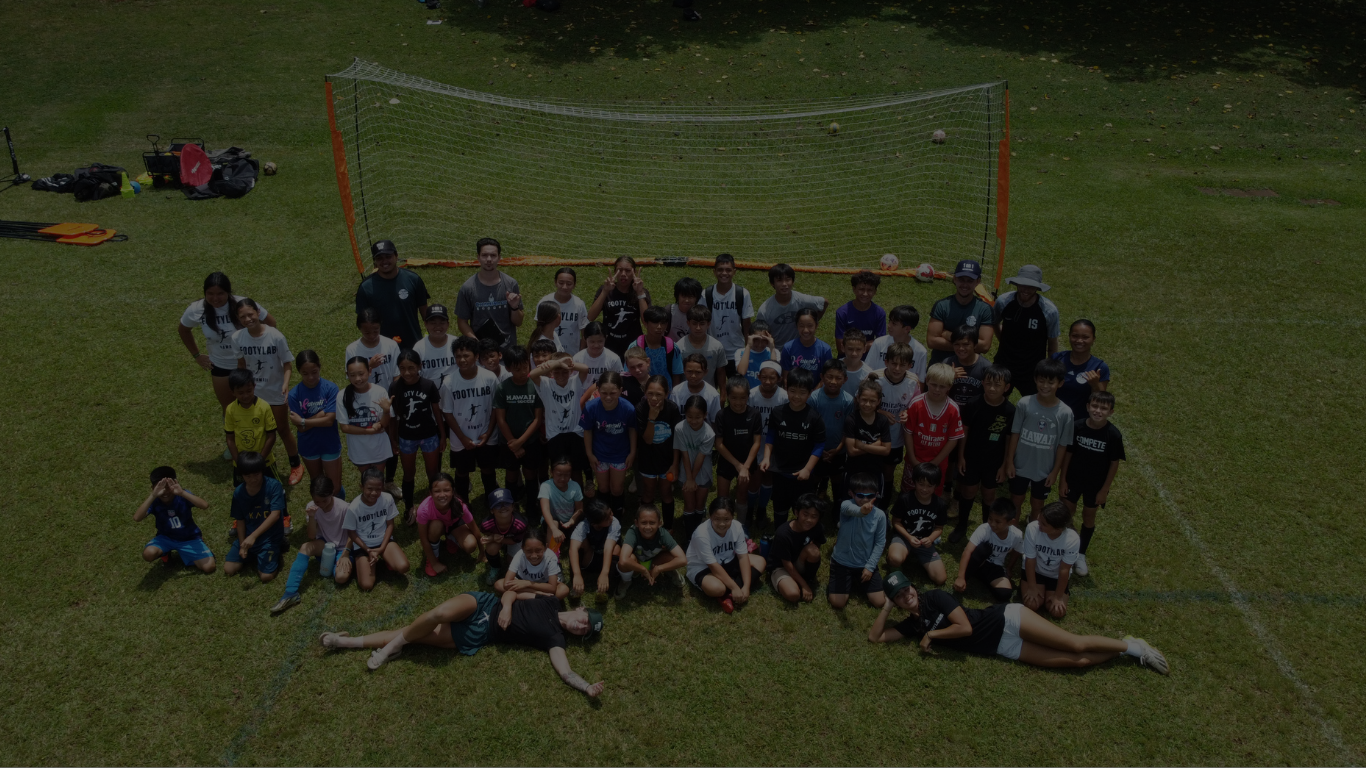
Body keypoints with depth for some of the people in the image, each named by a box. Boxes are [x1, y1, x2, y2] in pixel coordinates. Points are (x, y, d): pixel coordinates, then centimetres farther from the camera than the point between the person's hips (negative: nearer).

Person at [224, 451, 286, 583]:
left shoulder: (273, 486, -19)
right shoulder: (238, 492, -6)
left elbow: (275, 515, -25)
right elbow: (240, 520, 2)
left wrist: (253, 536, -32)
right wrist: (242, 545, -5)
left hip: (270, 537, -4)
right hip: (247, 536, 4)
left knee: (266, 576, -16)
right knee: (229, 570, -5)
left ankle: (273, 552, 14)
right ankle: (254, 555, 21)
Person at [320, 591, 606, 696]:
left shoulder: (554, 637, -3)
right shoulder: (550, 603, 5)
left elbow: (565, 671, -17)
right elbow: (511, 591, 11)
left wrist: (588, 688, -36)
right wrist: (507, 606, -12)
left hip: (476, 636, 0)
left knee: (421, 636, -16)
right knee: (440, 614, -29)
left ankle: (349, 642, 1)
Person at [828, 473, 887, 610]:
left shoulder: (880, 515, -10)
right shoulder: (847, 505, -20)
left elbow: (880, 542, -3)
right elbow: (849, 509, -46)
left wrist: (870, 566, -10)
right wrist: (860, 511, -69)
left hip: (866, 564, 2)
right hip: (842, 562, -2)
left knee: (878, 603, -2)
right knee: (838, 604, -8)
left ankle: (858, 581, 27)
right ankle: (847, 582, 25)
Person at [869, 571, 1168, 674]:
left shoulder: (935, 597, -12)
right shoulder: (912, 624, 5)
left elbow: (965, 627, -20)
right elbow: (875, 636, 3)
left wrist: (931, 634, -11)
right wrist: (887, 605, -5)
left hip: (1006, 621, -4)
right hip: (1006, 649, 4)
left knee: (1074, 645, -10)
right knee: (1073, 661, -5)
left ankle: (1130, 645, 13)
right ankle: (1123, 651, 14)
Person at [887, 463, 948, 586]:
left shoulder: (939, 504, -7)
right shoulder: (905, 499, -16)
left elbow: (939, 528, 2)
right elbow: (896, 522, -7)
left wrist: (930, 539, -19)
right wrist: (909, 537, -22)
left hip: (925, 541, 4)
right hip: (904, 536, -4)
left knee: (940, 579, -7)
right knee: (895, 559, -40)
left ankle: (914, 556, 17)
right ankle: (895, 574, 0)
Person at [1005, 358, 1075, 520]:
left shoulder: (1065, 413, -17)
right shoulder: (1024, 404, -17)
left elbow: (1062, 445, -8)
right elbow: (1015, 434, -7)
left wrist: (1055, 471, -3)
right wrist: (1009, 462, -4)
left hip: (1045, 469, 0)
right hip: (1020, 465, 0)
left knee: (1037, 503, 21)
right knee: (1016, 500, 19)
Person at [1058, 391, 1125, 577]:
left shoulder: (1113, 435, -21)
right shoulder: (1077, 427, -17)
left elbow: (1114, 463, -11)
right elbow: (1067, 454, -6)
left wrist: (1105, 489, -8)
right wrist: (1063, 480, -4)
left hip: (1096, 484, -1)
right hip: (1073, 479, 1)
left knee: (1088, 516, 17)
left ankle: (1081, 554, 35)